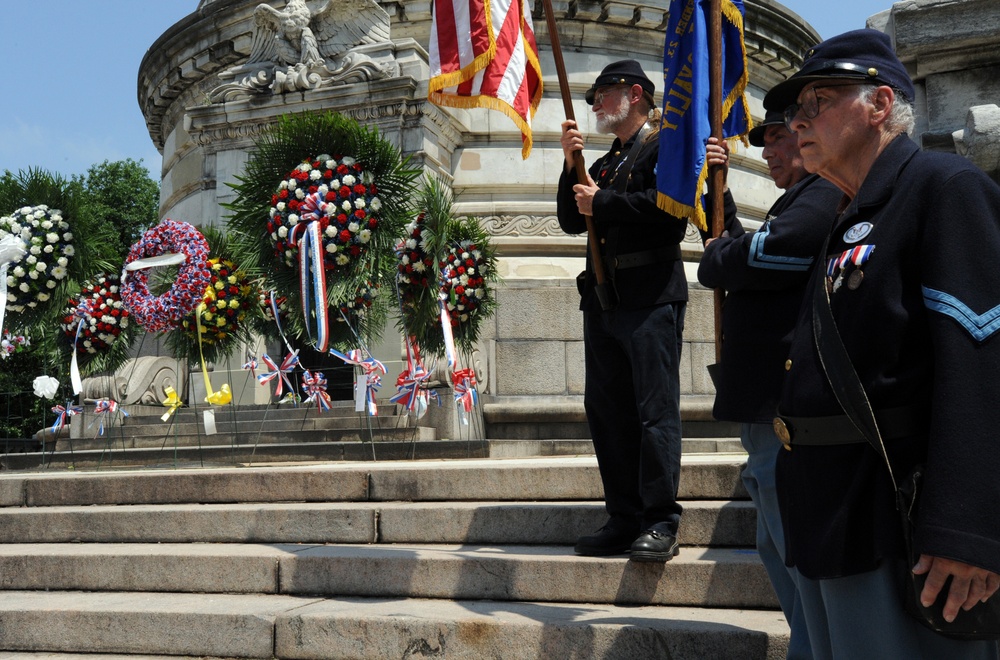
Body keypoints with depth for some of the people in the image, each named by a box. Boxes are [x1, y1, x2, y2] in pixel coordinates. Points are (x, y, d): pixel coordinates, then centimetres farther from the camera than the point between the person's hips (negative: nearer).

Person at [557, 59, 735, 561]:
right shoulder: (603, 164, 25)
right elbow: (571, 221, 18)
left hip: (650, 293, -8)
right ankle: (624, 518, 12)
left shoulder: (666, 144, 2)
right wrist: (570, 166, 6)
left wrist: (602, 202, -8)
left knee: (654, 408, -8)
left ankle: (660, 524, -3)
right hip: (602, 294, 8)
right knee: (606, 410, 5)